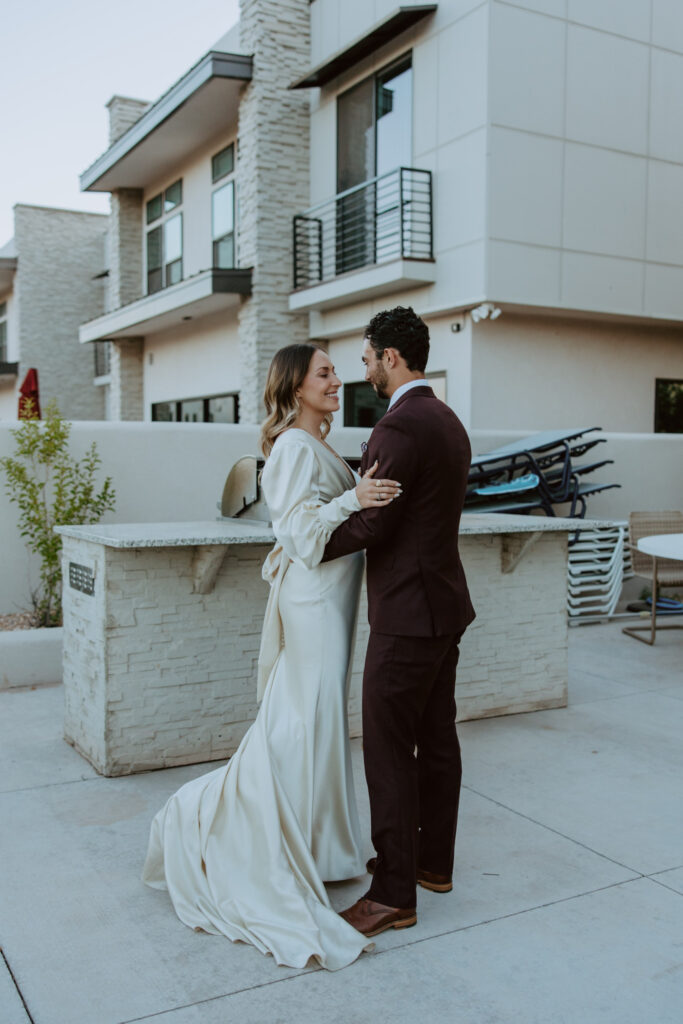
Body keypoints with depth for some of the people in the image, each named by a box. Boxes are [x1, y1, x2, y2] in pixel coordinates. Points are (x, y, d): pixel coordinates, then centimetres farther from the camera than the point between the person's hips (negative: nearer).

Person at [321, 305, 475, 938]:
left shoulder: (400, 425, -18)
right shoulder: (448, 421, 13)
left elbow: (370, 524, -19)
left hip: (408, 613, -10)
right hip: (444, 606, 10)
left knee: (389, 750, -2)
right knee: (436, 740, 17)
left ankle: (393, 894, 8)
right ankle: (433, 862, 31)